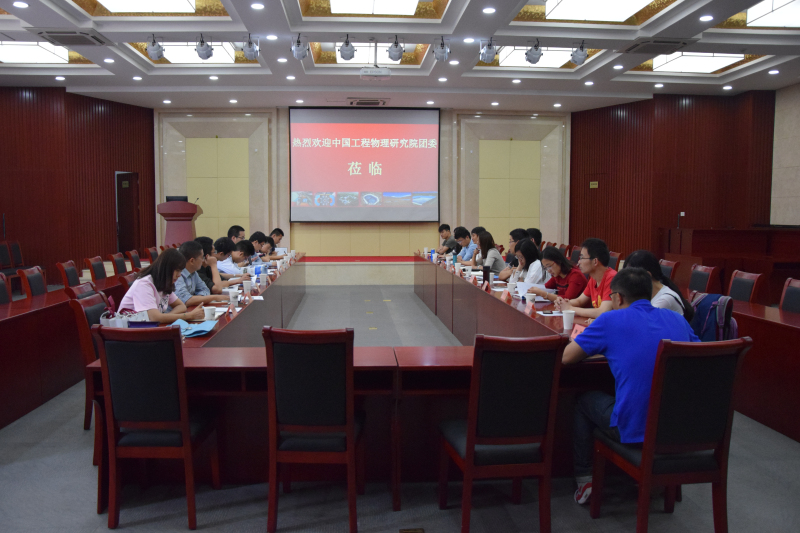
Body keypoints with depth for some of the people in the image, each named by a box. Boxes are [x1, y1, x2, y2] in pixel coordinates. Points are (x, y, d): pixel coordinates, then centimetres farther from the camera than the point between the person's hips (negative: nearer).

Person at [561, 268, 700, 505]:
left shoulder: (611, 321, -7)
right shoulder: (677, 319, 7)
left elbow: (566, 357, -2)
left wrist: (600, 347, 20)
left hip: (634, 431, -5)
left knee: (583, 400, 22)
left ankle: (584, 480, 26)